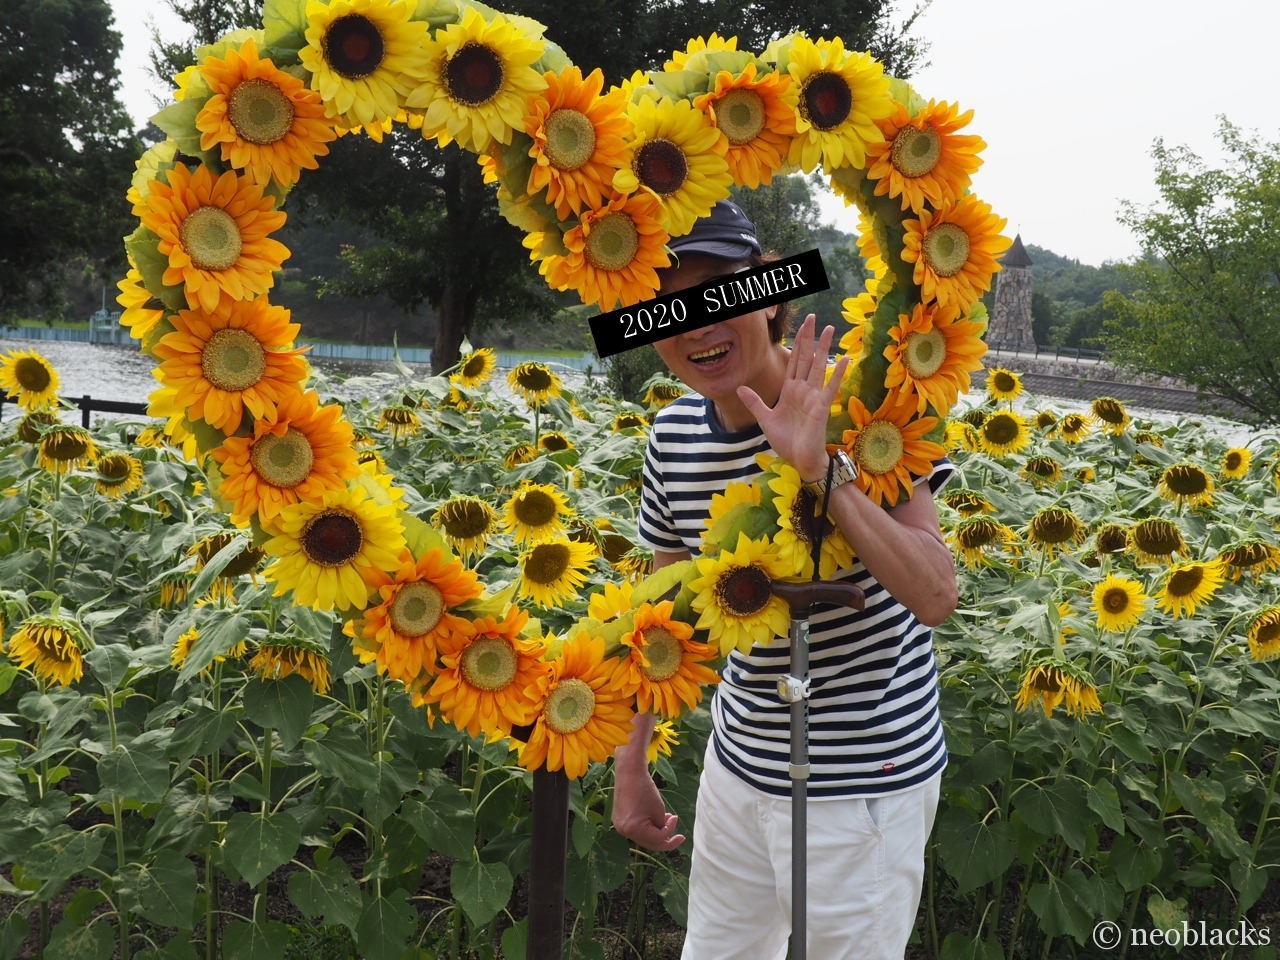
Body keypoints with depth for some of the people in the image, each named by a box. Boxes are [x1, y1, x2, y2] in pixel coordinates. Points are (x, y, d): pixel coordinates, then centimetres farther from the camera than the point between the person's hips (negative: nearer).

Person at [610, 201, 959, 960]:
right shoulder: (674, 435, -4)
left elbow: (936, 598, -30)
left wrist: (820, 468, -38)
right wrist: (632, 760, 9)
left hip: (863, 779, -5)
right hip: (738, 762, 6)